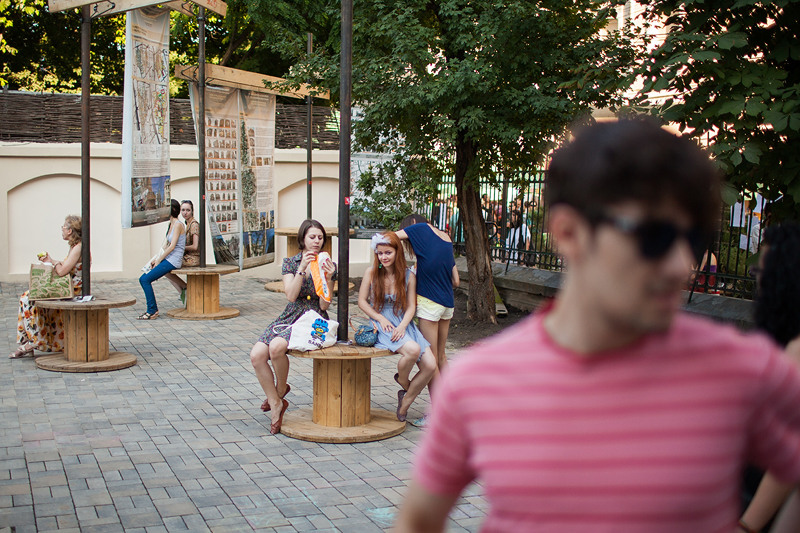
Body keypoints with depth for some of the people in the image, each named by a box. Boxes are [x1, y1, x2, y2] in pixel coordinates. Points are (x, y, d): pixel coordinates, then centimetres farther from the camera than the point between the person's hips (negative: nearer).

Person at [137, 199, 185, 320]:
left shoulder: (178, 225, -13)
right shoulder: (171, 225, 17)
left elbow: (172, 247, -17)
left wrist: (159, 260, -11)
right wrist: (156, 258, 8)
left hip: (173, 260, -9)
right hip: (167, 259, 9)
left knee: (146, 279, -17)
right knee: (143, 279, 1)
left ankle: (152, 311, -11)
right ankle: (153, 309, 3)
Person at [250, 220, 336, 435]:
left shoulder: (328, 266, 2)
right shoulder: (290, 262, 7)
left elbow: (324, 305, -5)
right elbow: (291, 296, -8)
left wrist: (327, 278, -19)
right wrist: (302, 268, -18)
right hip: (289, 318, 4)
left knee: (277, 347, -32)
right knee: (256, 355, -20)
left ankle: (280, 391, -4)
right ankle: (275, 404, -5)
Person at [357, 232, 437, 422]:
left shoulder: (409, 276, 3)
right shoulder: (371, 272, 1)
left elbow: (411, 307, 3)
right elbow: (362, 301, 4)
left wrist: (402, 326, -16)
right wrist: (381, 318, -10)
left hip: (403, 324, 3)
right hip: (382, 326, -3)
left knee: (430, 365, -16)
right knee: (413, 349, -33)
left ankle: (405, 403, 5)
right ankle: (402, 379, 3)